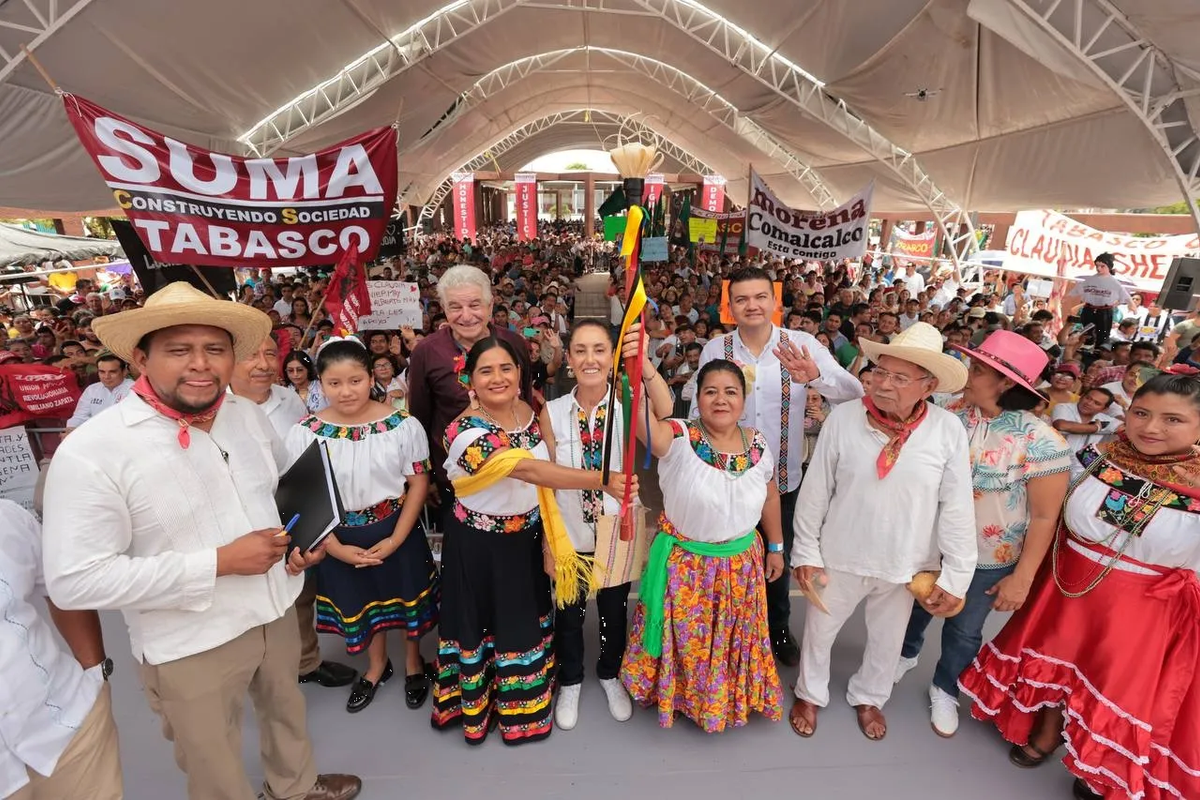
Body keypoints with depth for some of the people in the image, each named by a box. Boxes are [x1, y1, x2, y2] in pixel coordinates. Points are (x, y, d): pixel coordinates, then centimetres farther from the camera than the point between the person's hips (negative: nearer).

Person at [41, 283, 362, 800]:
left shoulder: (248, 415, -5)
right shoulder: (91, 453, -23)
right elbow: (74, 581, -23)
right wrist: (219, 562, -27)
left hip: (277, 612, 6)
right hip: (190, 646, -5)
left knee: (288, 709, 30)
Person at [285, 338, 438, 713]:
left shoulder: (403, 425, -15)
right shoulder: (303, 433, -12)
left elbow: (418, 483, -10)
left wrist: (396, 539, -15)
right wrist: (336, 548, -12)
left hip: (397, 531, -1)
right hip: (340, 538, 2)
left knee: (406, 596, 18)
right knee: (360, 602, 22)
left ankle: (413, 662, 48)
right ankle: (377, 665, 51)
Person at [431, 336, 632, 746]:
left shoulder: (527, 411, -6)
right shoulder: (466, 431, -28)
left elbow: (540, 480, 3)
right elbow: (529, 470, -40)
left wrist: (549, 535, 2)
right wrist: (602, 480, -45)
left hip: (526, 537, 6)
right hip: (480, 545, -6)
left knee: (525, 620, 21)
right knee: (484, 623, 14)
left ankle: (522, 707, 47)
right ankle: (477, 706, 43)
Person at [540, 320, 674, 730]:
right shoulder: (552, 413, -10)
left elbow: (667, 419, -36)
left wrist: (644, 362, -51)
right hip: (569, 535, 0)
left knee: (614, 611, 21)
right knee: (569, 613, 19)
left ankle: (610, 675, 50)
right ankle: (570, 682, 47)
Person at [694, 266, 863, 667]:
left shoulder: (803, 345, -11)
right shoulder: (715, 349, -8)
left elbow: (853, 393, -23)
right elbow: (698, 411, -5)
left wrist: (816, 375, -41)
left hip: (783, 478, 1)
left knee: (779, 557, 22)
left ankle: (779, 628, 49)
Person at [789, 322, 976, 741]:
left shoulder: (949, 430, -16)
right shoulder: (843, 417, -17)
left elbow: (957, 508, -7)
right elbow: (815, 492, -10)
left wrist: (955, 576, -4)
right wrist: (806, 552, -5)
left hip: (905, 565, 1)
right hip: (840, 557, -1)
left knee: (887, 640, 25)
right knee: (818, 631, 19)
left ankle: (868, 697, 55)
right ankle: (810, 694, 49)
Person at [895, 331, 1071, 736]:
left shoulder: (1041, 442, -22)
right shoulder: (952, 415, -12)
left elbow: (1044, 517, -16)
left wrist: (1022, 577, -13)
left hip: (989, 560, -3)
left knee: (963, 630, 17)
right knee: (916, 605, 24)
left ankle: (945, 690, 46)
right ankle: (906, 653, 56)